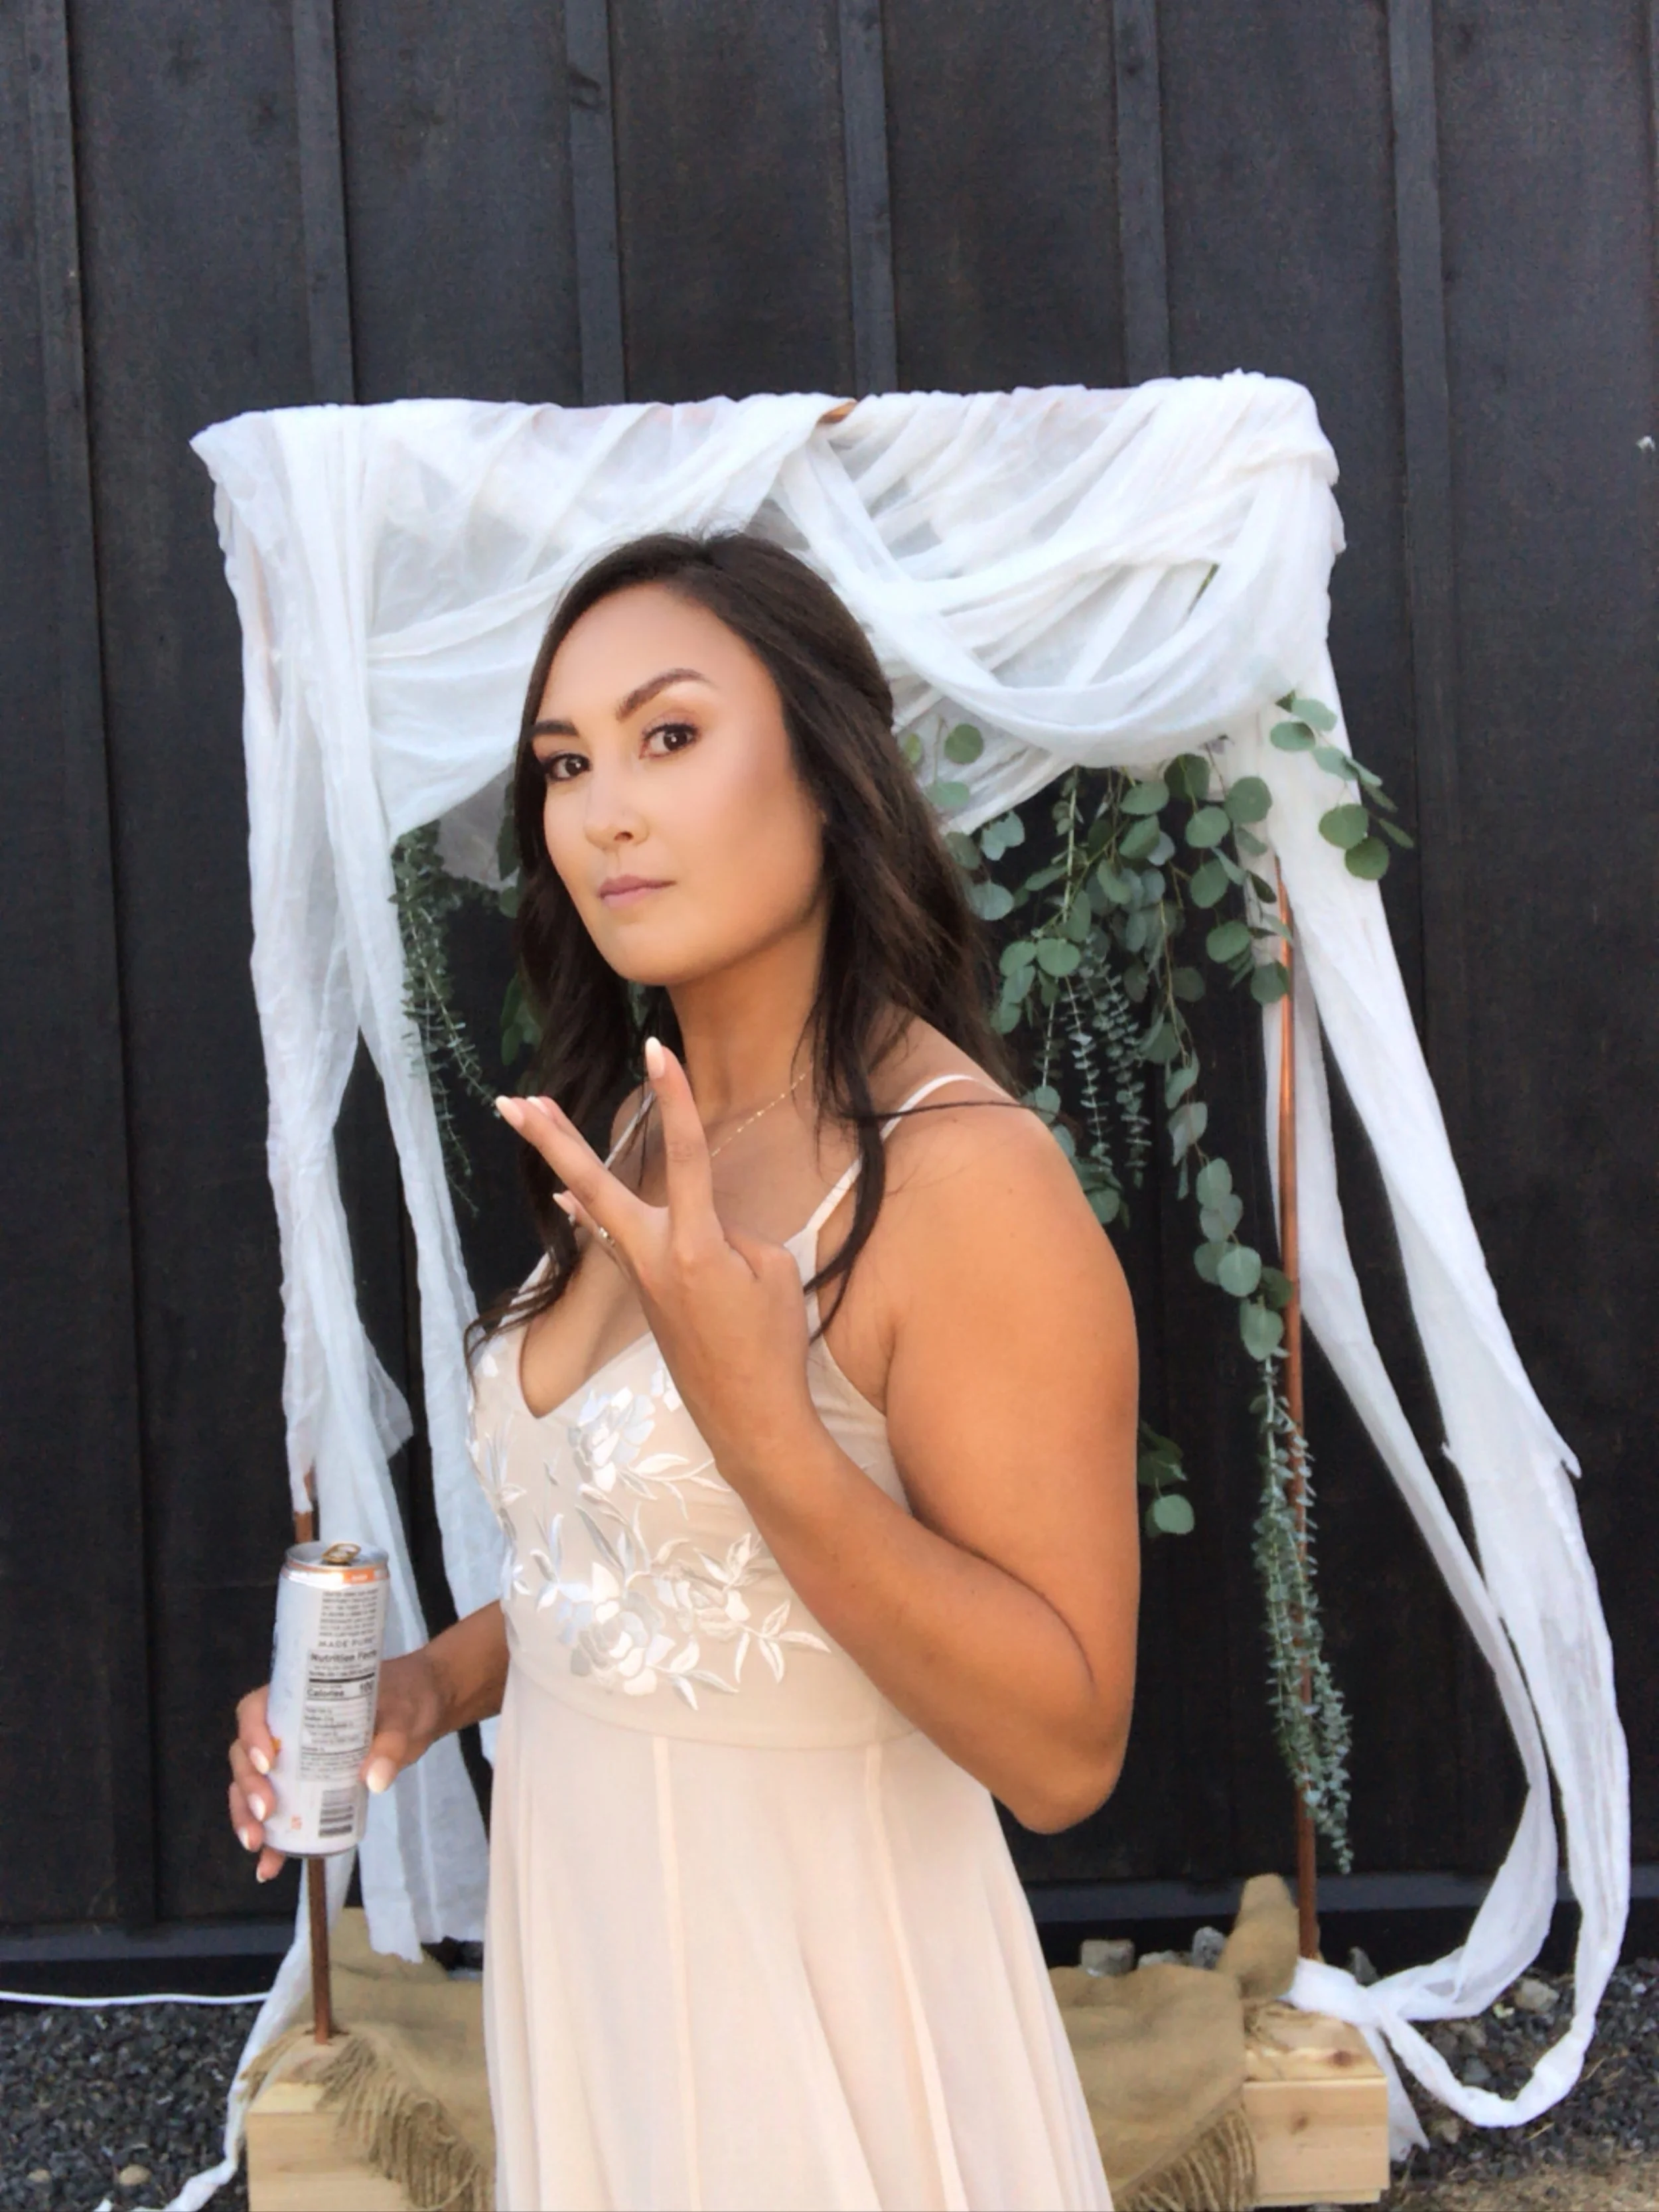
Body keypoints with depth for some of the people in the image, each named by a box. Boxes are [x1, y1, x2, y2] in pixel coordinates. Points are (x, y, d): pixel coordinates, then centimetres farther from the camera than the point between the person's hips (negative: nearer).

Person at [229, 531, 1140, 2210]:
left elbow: (1063, 1748, -23)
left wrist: (763, 1426, -33)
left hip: (811, 1978, -7)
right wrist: (440, 1682, -2)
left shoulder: (963, 1174, -23)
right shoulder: (645, 1142, 1)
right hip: (582, 1941, 7)